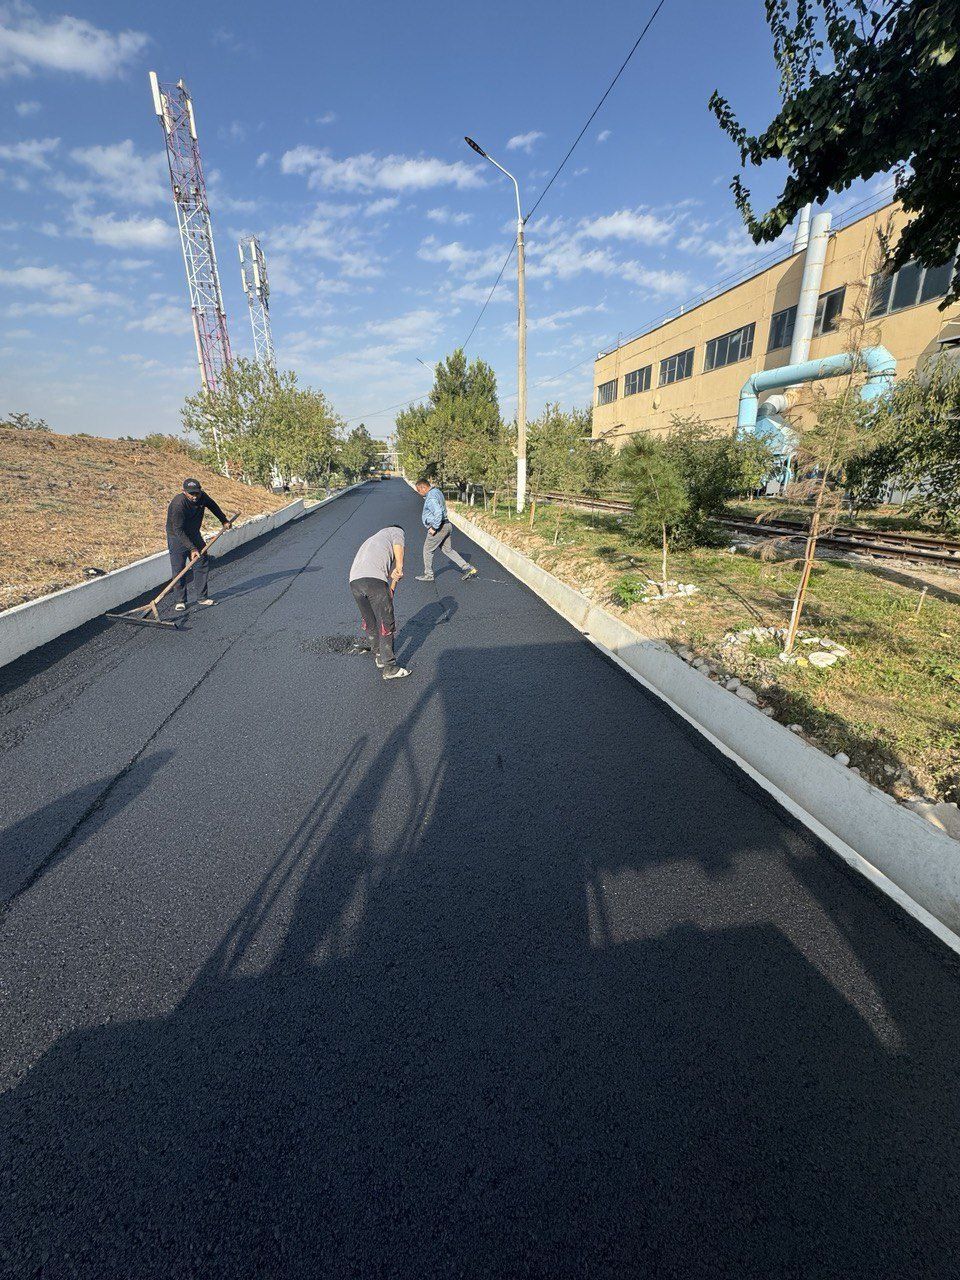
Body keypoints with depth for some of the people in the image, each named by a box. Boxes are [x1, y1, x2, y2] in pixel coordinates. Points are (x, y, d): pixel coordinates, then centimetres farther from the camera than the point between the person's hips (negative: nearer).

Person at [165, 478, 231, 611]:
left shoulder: (202, 497, -12)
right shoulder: (178, 504, -31)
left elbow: (213, 506, 13)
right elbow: (178, 531, -30)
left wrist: (224, 520, 22)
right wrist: (192, 548, -34)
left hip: (194, 535, 6)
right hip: (177, 538, -6)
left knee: (202, 566, 7)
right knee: (178, 570, -5)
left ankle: (202, 597, 17)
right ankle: (180, 601, 7)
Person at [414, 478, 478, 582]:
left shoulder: (431, 497, -20)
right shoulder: (436, 491, 14)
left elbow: (438, 513, -31)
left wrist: (434, 528, -25)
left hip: (438, 527, -10)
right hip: (446, 526, 10)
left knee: (428, 550, 5)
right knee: (448, 550, 15)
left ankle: (428, 575, 17)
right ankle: (468, 568, 10)